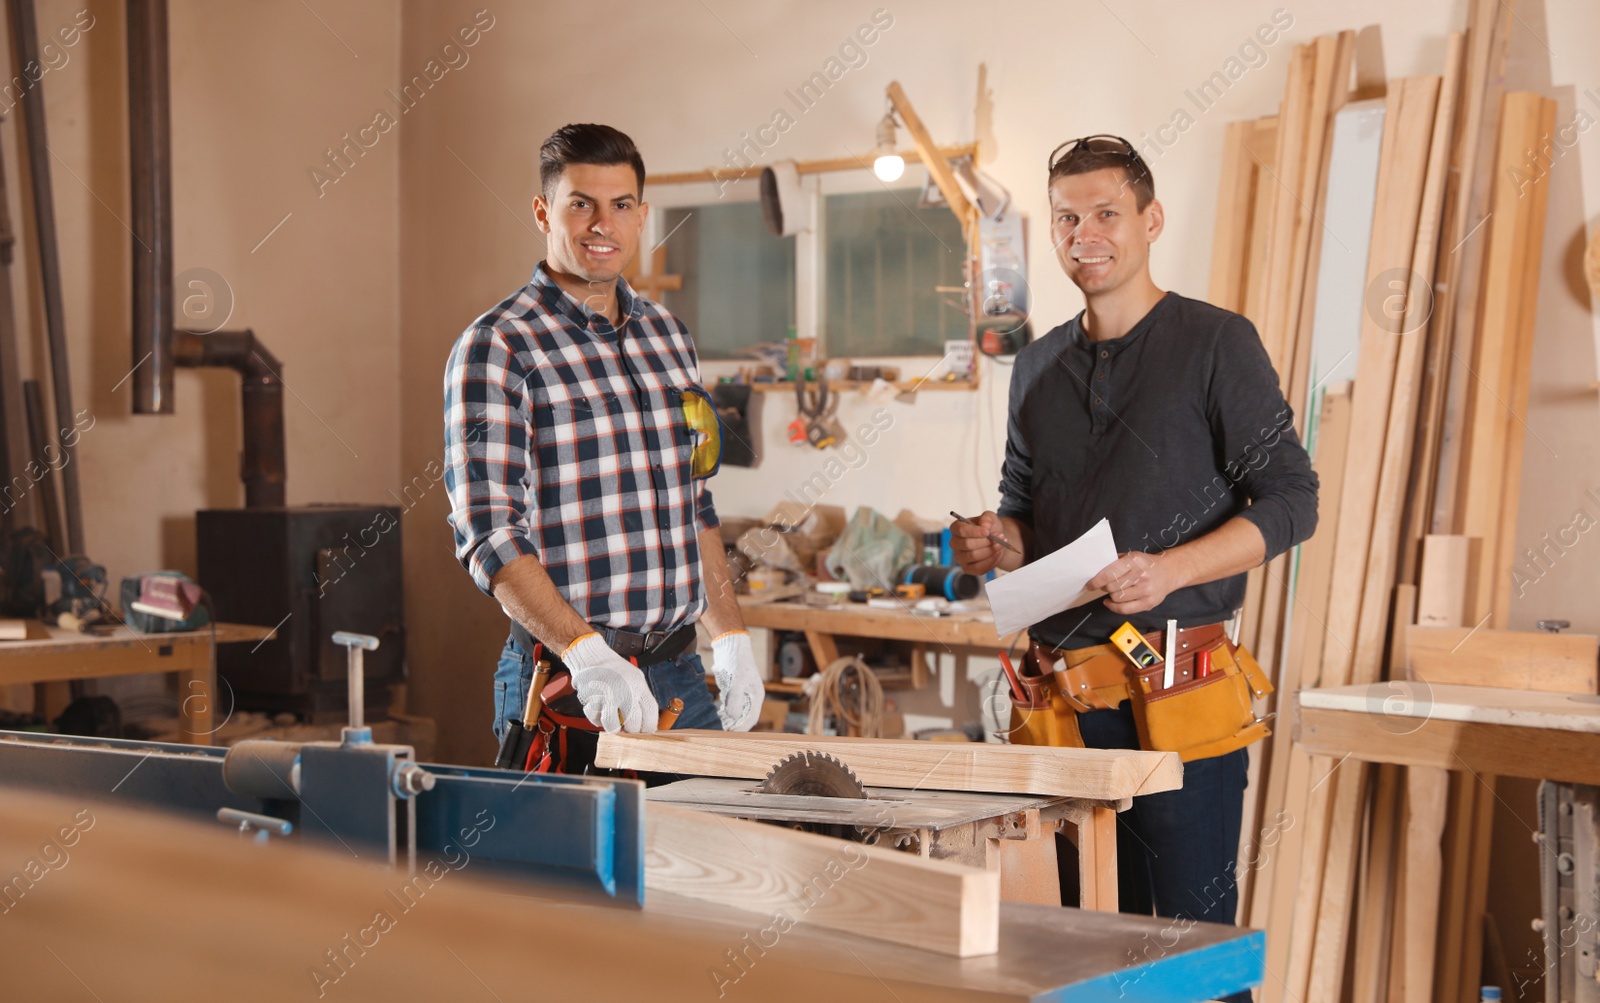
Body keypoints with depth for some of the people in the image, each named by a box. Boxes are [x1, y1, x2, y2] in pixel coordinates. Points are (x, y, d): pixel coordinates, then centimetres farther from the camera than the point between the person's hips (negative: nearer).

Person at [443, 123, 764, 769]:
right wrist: (586, 653, -26)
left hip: (678, 672, 6)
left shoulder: (667, 335, 14)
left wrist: (730, 639, 13)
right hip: (564, 683, -6)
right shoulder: (495, 348, -8)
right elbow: (488, 533, -16)